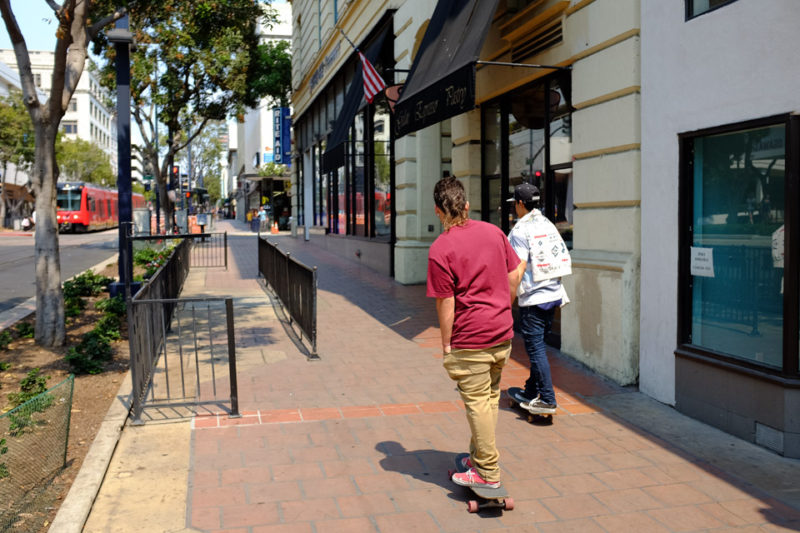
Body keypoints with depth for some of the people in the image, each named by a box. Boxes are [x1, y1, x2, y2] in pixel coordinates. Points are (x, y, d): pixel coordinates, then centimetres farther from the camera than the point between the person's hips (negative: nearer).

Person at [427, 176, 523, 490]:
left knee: (477, 402, 4)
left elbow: (445, 304, -13)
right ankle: (478, 456, 33)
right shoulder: (493, 232, 4)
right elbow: (515, 274, 10)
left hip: (471, 337, -7)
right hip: (503, 333, 7)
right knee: (490, 396, 18)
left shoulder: (440, 249, -14)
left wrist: (446, 345, -3)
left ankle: (487, 473, 14)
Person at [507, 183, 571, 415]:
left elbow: (519, 267, -18)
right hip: (553, 294, 8)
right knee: (538, 345, 17)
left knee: (535, 347, -2)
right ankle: (532, 392, 28)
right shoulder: (549, 225, 11)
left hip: (532, 298, -8)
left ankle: (547, 400, -1)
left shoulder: (520, 230, -12)